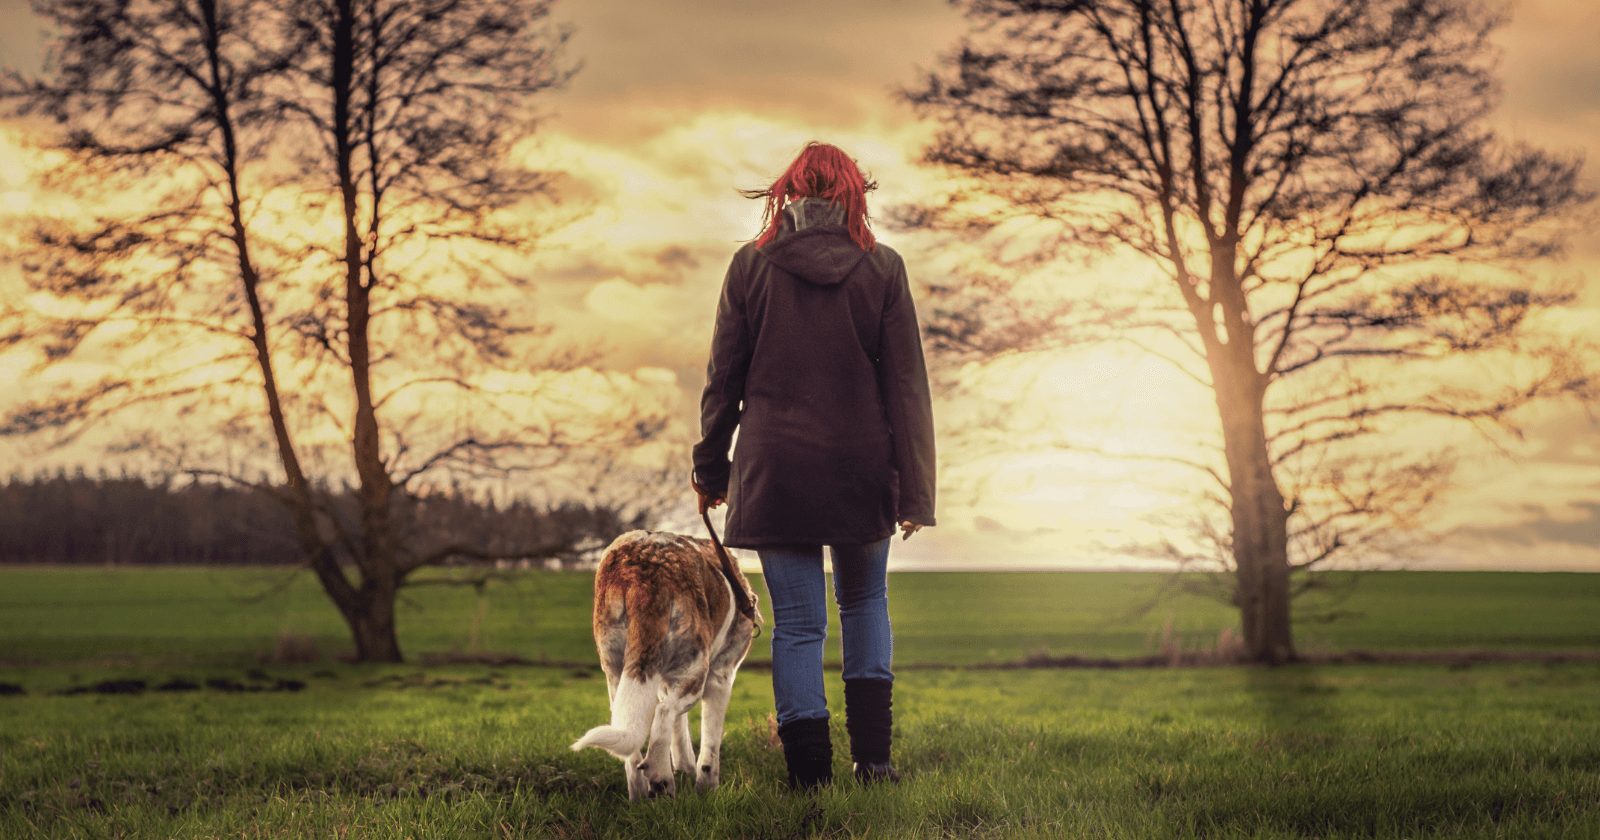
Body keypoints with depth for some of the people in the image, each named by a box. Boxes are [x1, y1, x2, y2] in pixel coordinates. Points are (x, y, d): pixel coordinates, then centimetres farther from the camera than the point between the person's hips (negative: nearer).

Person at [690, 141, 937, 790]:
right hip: (862, 469, 1)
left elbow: (723, 378, 2)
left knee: (798, 622, 5)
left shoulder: (751, 267, -1)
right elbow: (907, 387, -2)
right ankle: (871, 754, 10)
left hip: (775, 469, 0)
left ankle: (809, 771, 3)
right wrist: (914, 489, 0)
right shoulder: (882, 269, -1)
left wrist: (712, 467, 13)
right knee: (865, 603, 19)